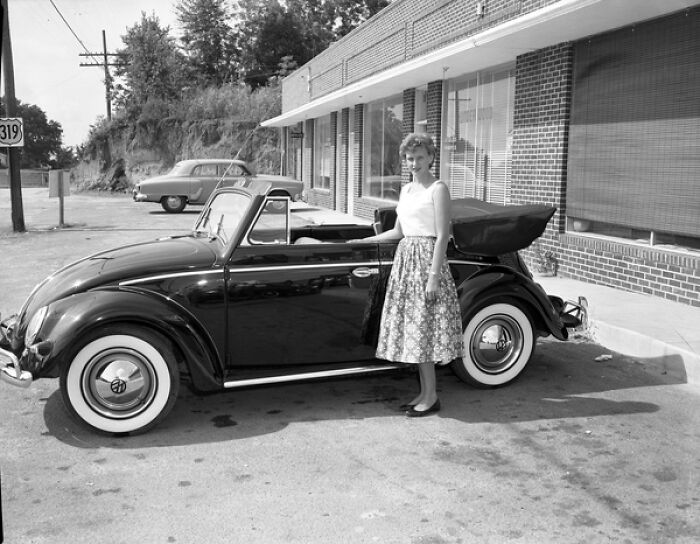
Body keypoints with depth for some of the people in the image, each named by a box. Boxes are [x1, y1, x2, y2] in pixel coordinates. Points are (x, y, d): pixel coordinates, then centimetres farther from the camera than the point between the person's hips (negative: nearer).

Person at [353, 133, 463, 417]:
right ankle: (424, 392, 18)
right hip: (405, 258, 8)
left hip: (426, 258, -8)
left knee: (423, 329, -6)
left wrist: (434, 276, -19)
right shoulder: (406, 189, 15)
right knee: (413, 330, 9)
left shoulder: (438, 189, -8)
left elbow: (442, 236, -14)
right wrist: (363, 241, 21)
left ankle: (431, 397, 4)